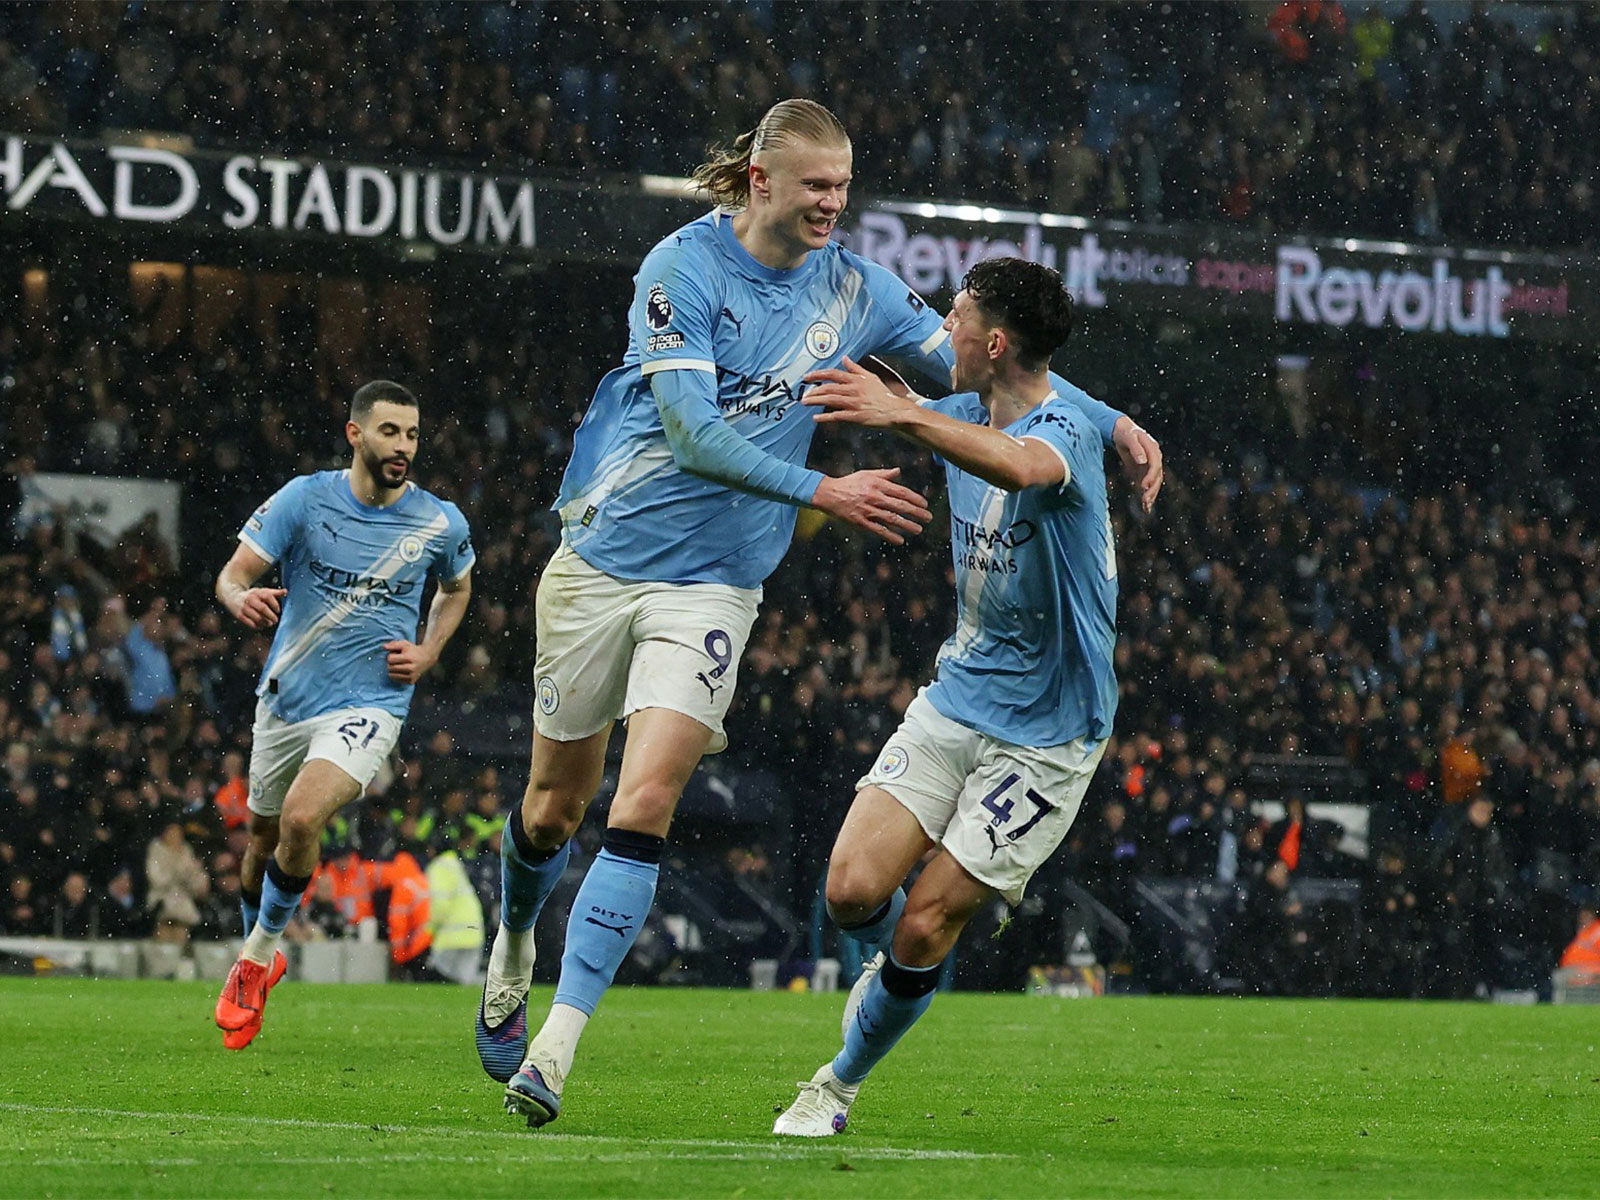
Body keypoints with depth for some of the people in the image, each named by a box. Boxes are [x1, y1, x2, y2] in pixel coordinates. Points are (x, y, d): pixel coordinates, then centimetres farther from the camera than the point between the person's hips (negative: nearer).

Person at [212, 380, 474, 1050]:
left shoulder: (440, 523, -3)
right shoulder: (304, 499, -6)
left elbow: (456, 588, 19)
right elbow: (234, 573, -9)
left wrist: (427, 654, 2)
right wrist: (243, 599, -34)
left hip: (368, 706, -2)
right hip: (286, 696, 2)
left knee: (302, 817, -25)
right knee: (262, 836, 14)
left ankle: (260, 951, -4)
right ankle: (259, 957, 41)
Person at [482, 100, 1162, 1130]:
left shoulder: (854, 289, 0)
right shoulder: (682, 269, -13)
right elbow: (691, 429, -22)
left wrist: (1111, 423, -3)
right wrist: (825, 492, -28)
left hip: (714, 583, 2)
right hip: (605, 555, -1)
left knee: (644, 807, -16)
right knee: (556, 807, 10)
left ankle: (554, 1050, -17)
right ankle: (513, 955, 42)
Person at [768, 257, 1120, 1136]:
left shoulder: (1064, 432, -23)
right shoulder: (964, 414, 3)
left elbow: (1017, 466, -49)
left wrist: (902, 412, -63)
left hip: (1046, 734, -6)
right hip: (956, 697, 6)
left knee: (924, 927, -7)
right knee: (853, 890, -9)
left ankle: (841, 1084, 15)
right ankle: (898, 958, 26)